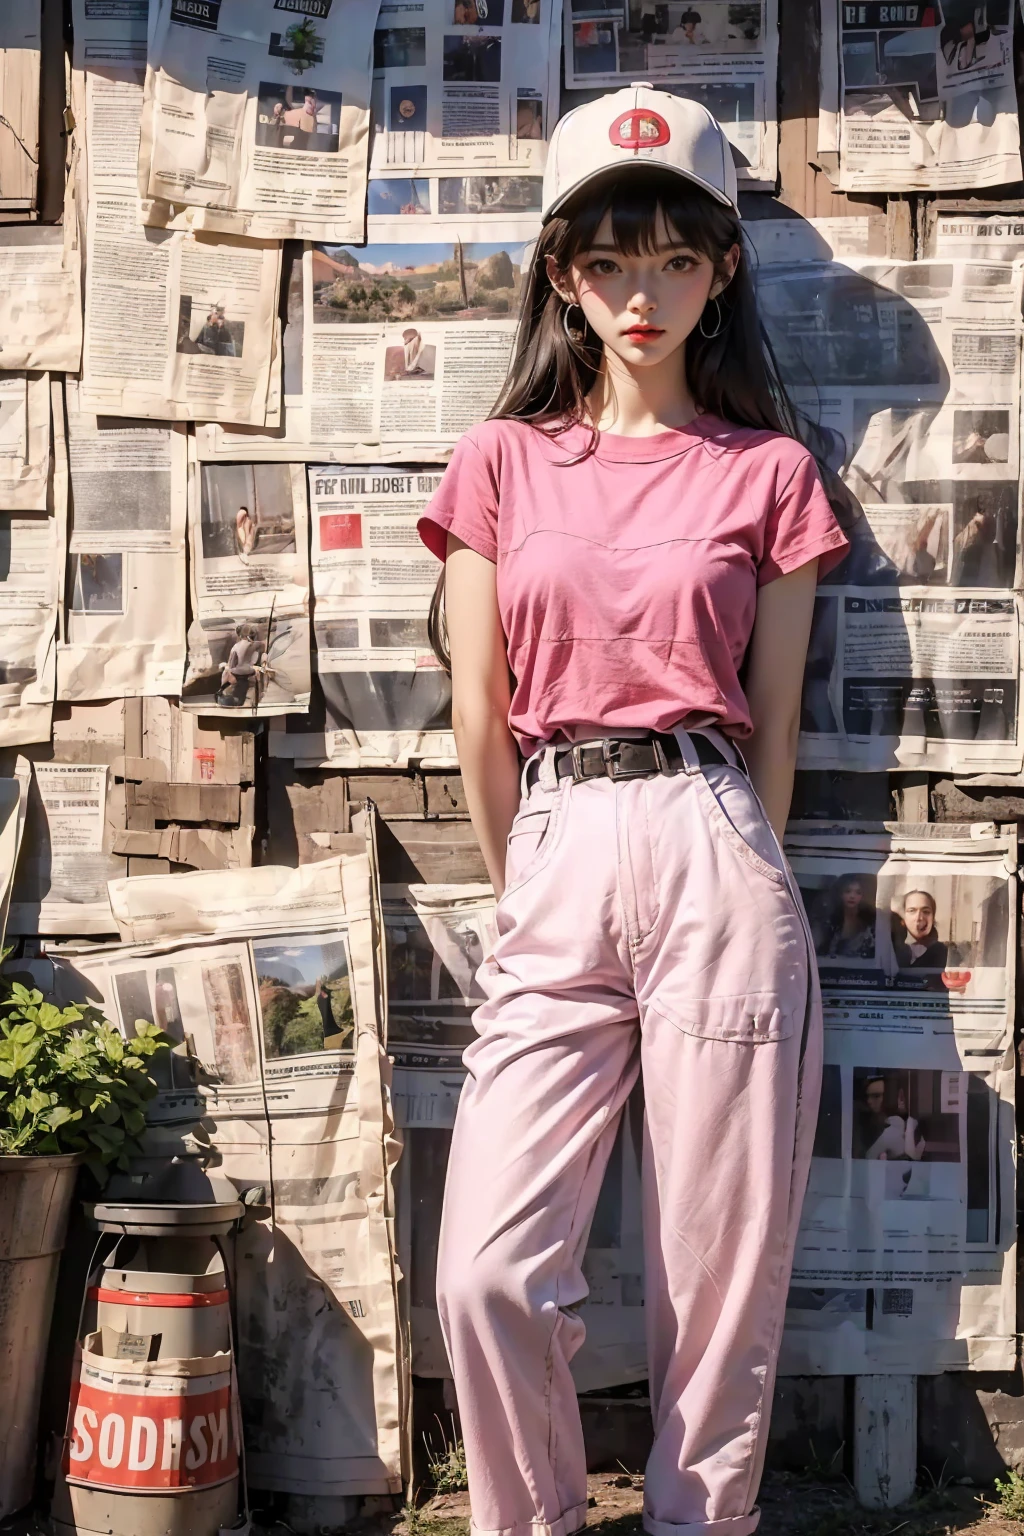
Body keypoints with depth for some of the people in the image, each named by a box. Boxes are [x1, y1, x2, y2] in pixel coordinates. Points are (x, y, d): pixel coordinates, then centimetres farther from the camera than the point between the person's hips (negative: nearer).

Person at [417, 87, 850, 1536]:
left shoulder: (767, 472, 8)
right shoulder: (503, 461, 11)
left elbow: (773, 721, 9)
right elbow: (480, 715, 11)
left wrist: (730, 878, 9)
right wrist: (530, 895, 13)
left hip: (712, 859, -1)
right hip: (551, 871, 1)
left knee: (720, 1279, 3)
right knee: (489, 1277, -6)